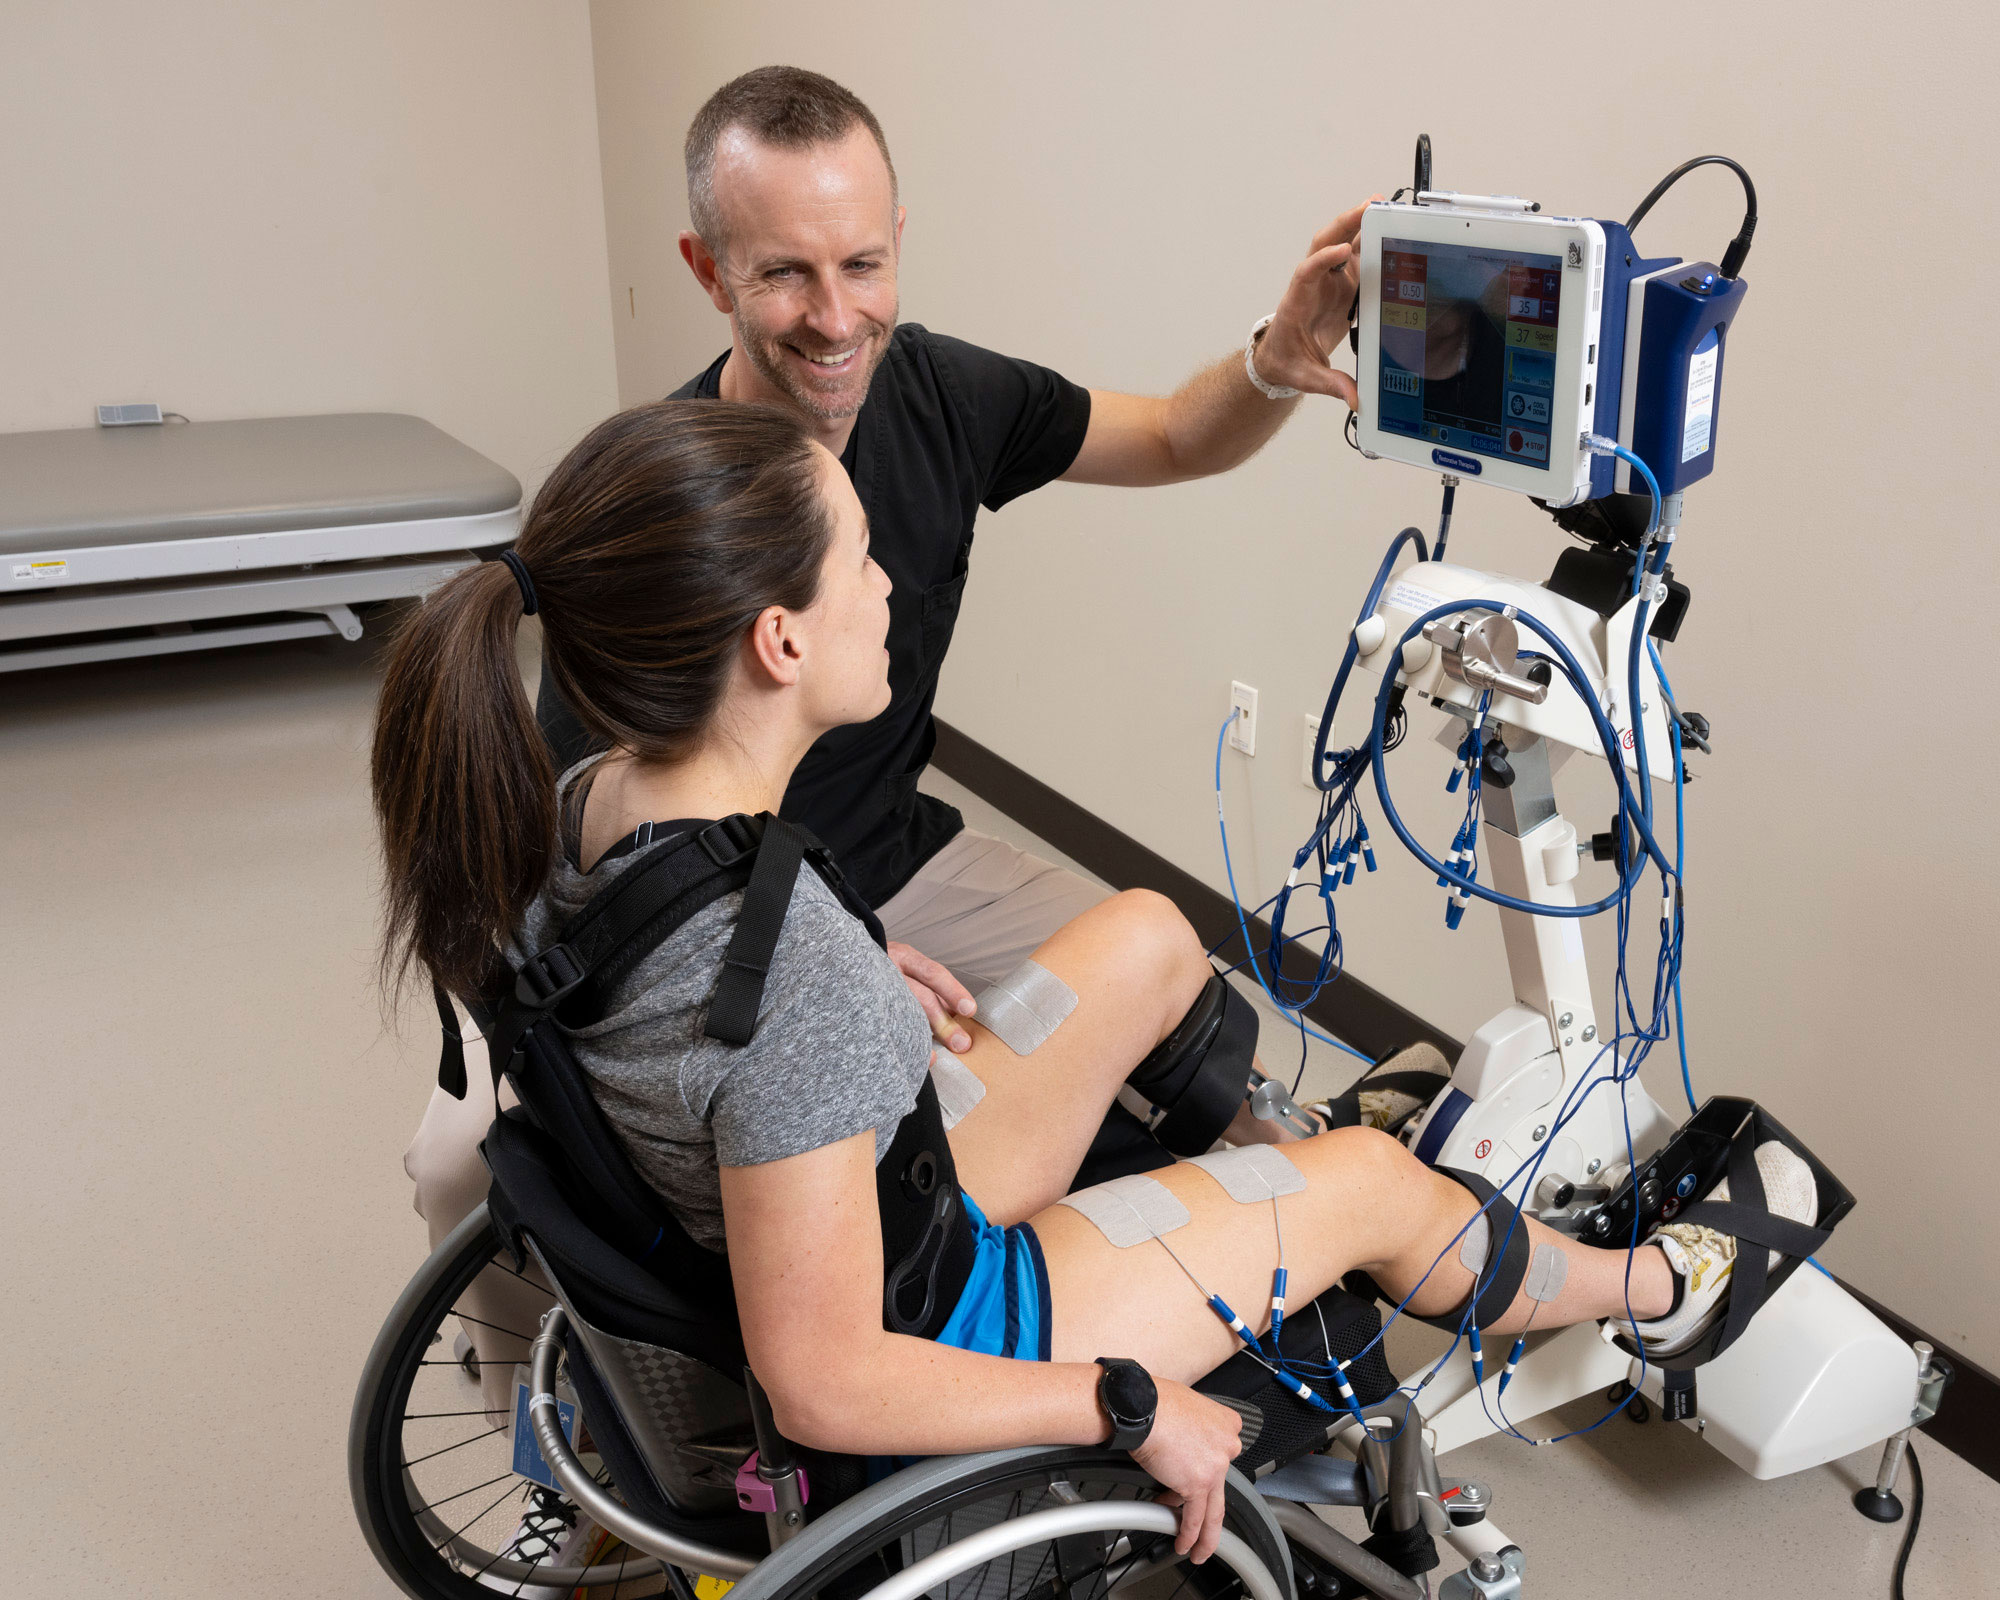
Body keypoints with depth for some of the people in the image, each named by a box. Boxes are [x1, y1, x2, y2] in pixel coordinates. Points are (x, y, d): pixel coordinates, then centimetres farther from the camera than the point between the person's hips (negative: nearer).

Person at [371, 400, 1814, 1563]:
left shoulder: (571, 809, -13)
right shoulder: (799, 972, -39)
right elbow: (826, 1387, -32)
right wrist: (1134, 1406, -20)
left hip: (879, 1206, 8)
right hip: (916, 1324, -7)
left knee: (1145, 933, 16)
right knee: (1375, 1183, 9)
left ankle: (1287, 1134, 47)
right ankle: (1654, 1293, 41)